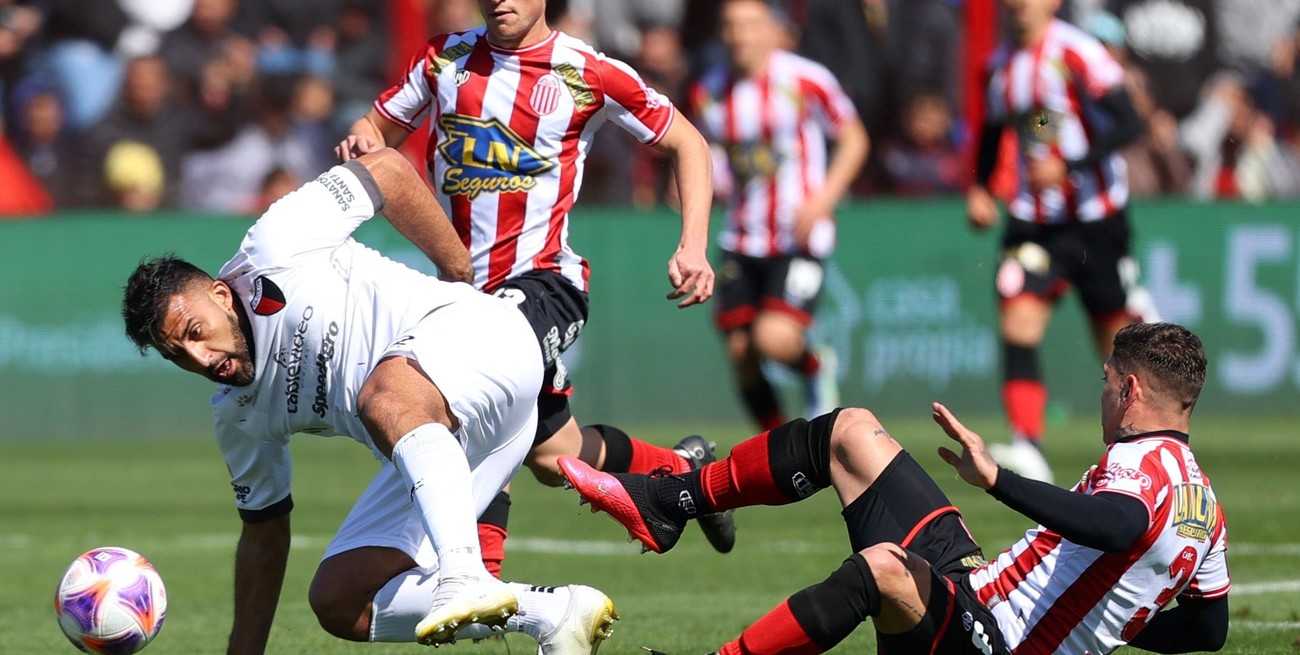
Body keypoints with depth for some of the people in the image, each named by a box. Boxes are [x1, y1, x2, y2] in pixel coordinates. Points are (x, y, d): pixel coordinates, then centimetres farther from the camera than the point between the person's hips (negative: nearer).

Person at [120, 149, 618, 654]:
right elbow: (264, 535, 22)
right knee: (338, 603, -6)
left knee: (383, 398, -40)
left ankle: (464, 575, -57)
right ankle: (553, 612, -11)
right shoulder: (238, 417, 12)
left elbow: (389, 169, 2)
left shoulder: (274, 246, -6)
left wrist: (459, 276, 9)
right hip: (427, 448, 9)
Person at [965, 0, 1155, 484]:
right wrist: (978, 187, 12)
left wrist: (1068, 167, -27)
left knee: (1116, 342, 4)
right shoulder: (1001, 65, 9)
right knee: (1018, 321, -17)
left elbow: (1127, 124, -18)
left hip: (1097, 220, -5)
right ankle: (1028, 447, -25)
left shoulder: (1078, 54, -12)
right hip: (1035, 221, 5)